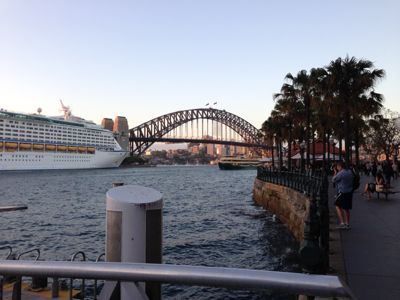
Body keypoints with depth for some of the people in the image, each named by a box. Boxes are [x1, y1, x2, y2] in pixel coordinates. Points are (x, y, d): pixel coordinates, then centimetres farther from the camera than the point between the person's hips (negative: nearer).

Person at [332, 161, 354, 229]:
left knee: (338, 206, 3)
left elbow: (333, 180, -7)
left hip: (342, 192, -8)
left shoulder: (340, 173, -17)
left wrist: (335, 173, 7)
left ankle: (342, 223, -6)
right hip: (350, 192, 8)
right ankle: (347, 224, 21)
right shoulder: (350, 172, 8)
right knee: (346, 208, 15)